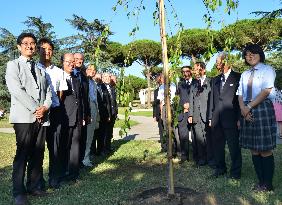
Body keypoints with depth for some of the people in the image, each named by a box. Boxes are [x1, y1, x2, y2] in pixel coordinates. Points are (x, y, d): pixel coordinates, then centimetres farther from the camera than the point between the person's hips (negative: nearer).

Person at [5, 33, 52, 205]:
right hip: (24, 117, -4)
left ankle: (35, 186, 17)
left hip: (42, 117, 5)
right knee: (23, 154, -4)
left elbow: (48, 91, 14)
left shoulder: (40, 69, 22)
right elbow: (17, 90, -8)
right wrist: (35, 108, -12)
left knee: (38, 154, 6)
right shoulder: (13, 65, 7)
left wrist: (45, 107, -5)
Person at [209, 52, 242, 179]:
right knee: (217, 145, 12)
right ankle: (220, 168, 27)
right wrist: (211, 117, 12)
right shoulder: (215, 80, 17)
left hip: (231, 119, -5)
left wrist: (239, 119, -10)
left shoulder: (238, 78, -1)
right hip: (216, 120, 6)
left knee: (234, 146, 2)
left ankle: (235, 171, 17)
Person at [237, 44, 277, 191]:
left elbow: (266, 91, -11)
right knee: (253, 149, 7)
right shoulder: (244, 74, 17)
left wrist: (249, 107, -13)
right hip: (247, 112, 6)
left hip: (262, 109, -6)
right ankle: (261, 181, 18)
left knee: (265, 149, -4)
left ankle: (268, 184, 8)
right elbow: (240, 94, 11)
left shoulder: (267, 69, 0)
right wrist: (243, 108, -7)